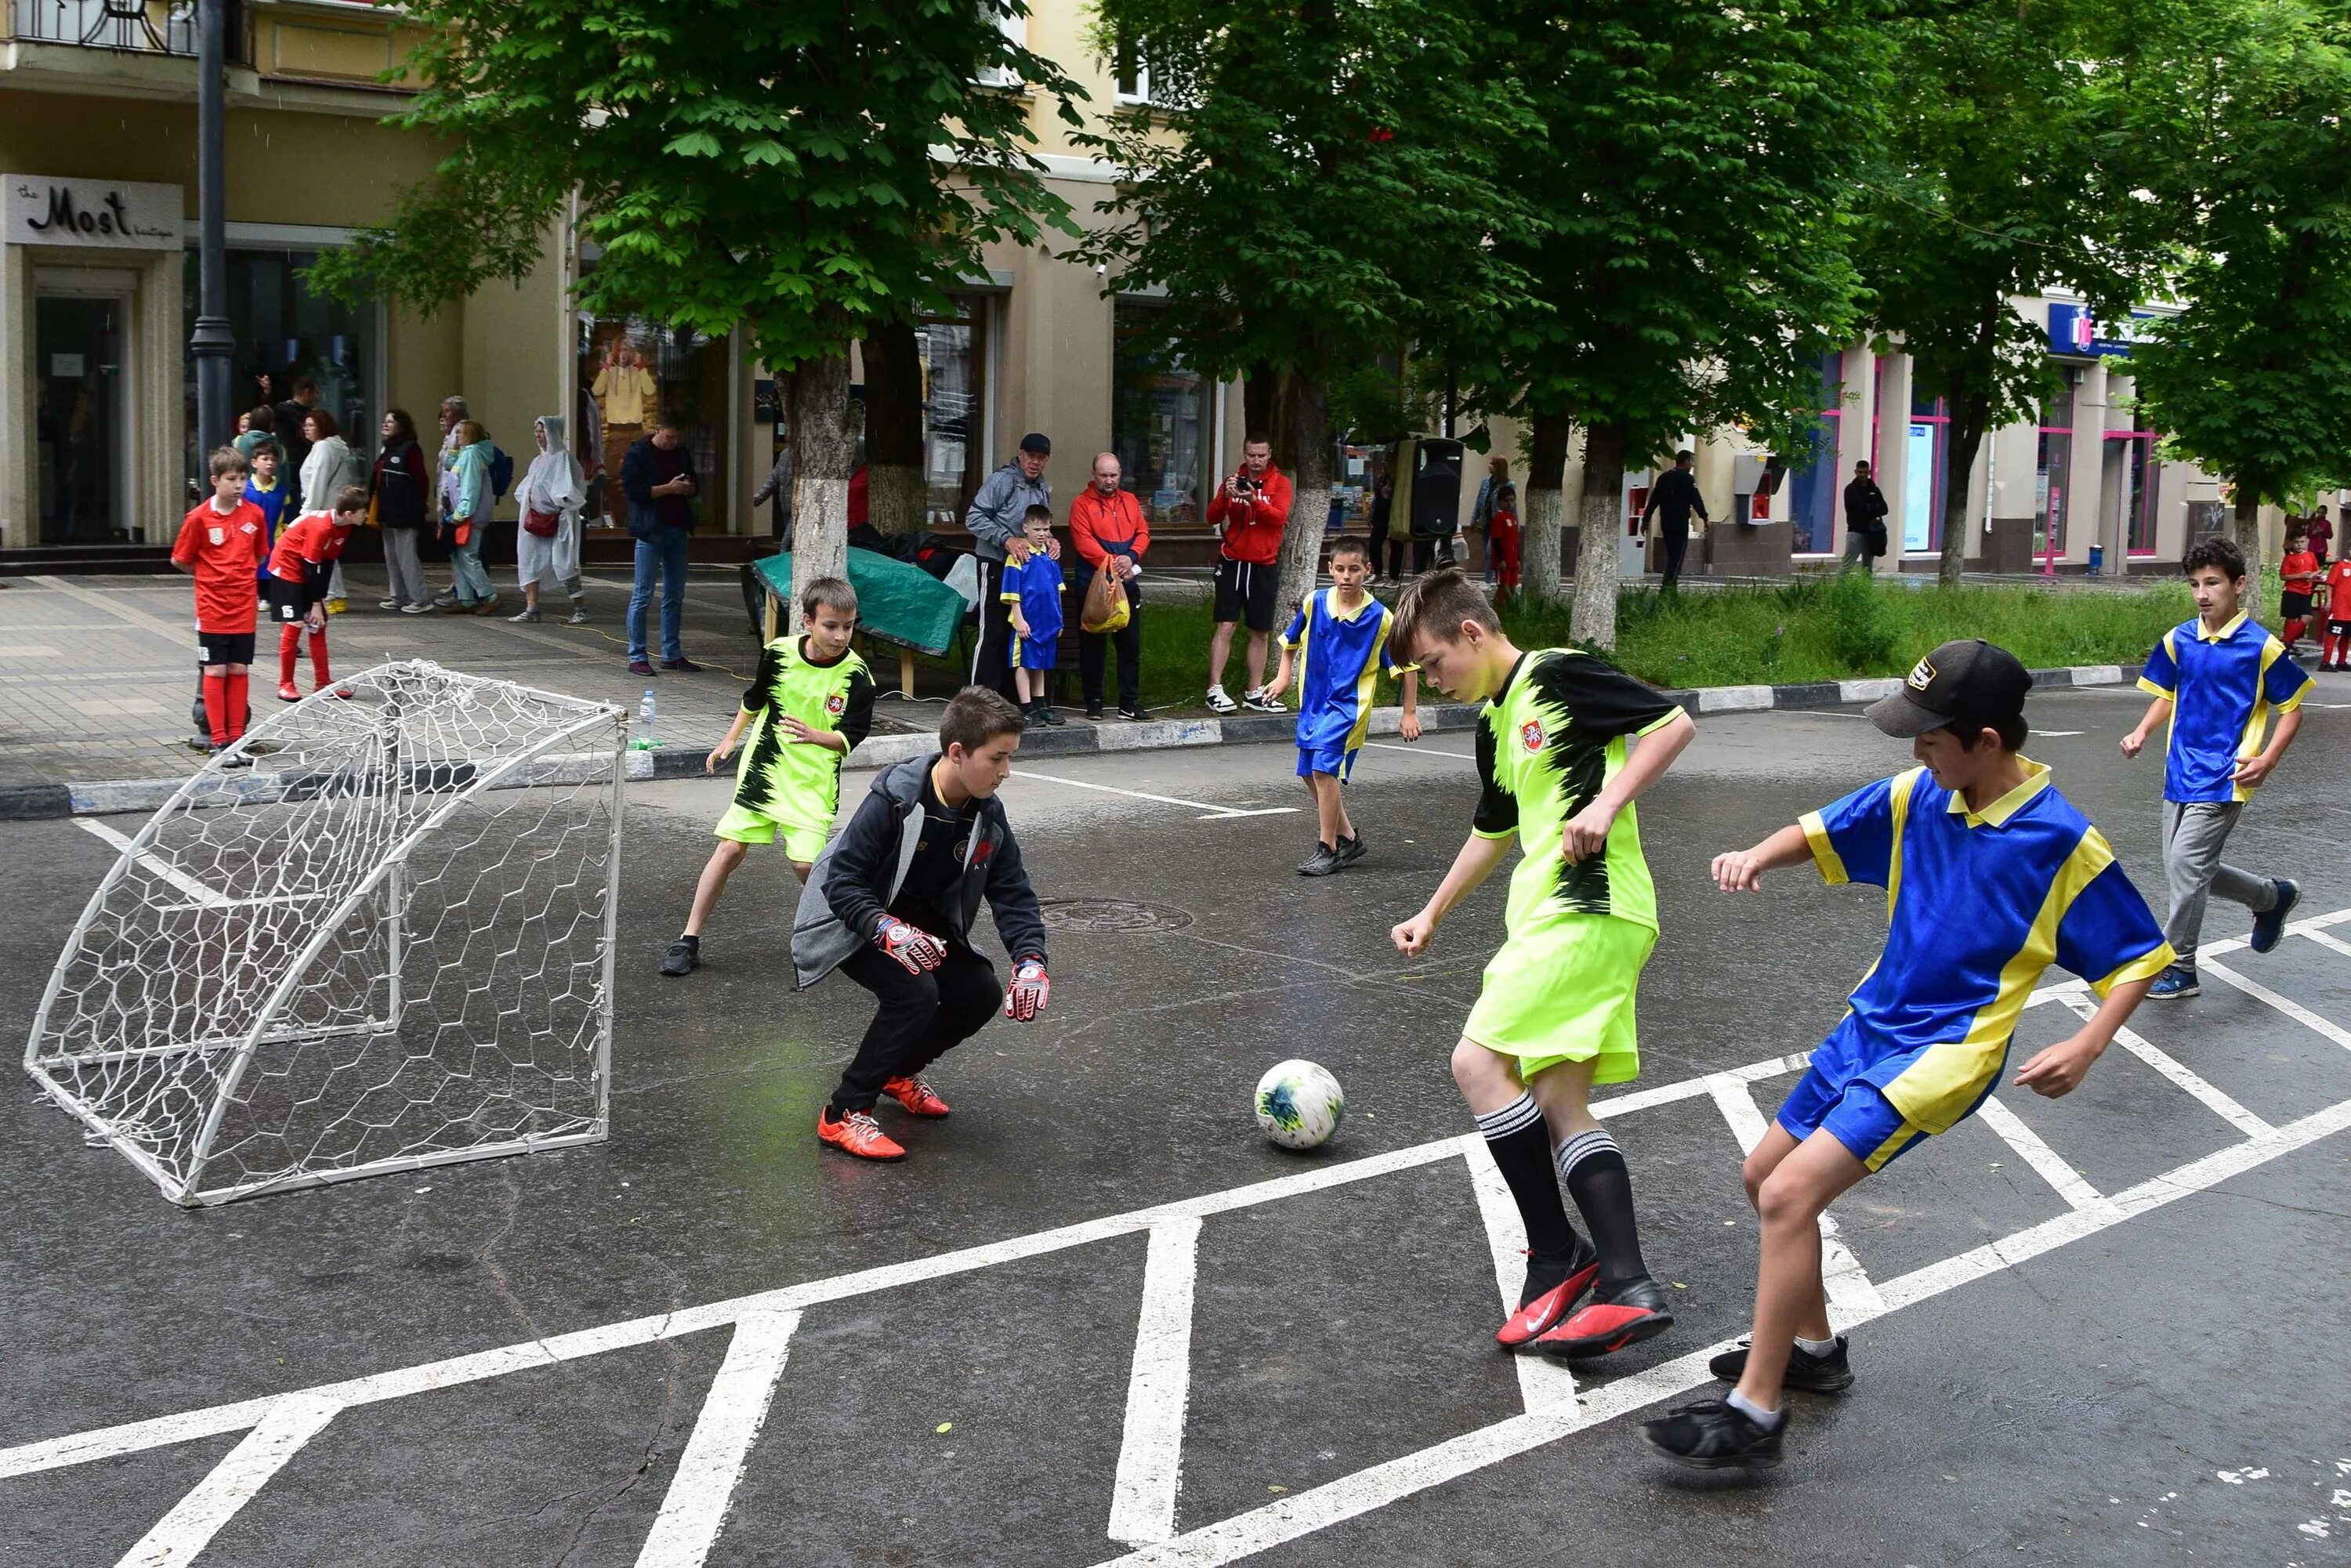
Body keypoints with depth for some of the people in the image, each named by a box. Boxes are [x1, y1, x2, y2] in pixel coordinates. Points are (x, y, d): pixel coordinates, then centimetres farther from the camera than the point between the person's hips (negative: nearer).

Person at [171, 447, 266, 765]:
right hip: (212, 608, -3)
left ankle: (236, 738, 13)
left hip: (244, 608, 3)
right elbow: (179, 560, 1)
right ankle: (218, 742, 4)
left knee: (239, 671, 7)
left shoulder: (254, 514, 1)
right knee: (215, 672, 1)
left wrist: (239, 576, 8)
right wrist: (210, 576, 7)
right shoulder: (199, 517, -9)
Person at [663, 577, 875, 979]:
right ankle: (689, 941, 7)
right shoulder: (779, 652, -7)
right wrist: (730, 740, 19)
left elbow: (851, 738, -10)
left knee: (805, 862, -13)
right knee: (730, 849, -2)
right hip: (762, 769, 2)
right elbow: (755, 699, 13)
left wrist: (815, 736, -28)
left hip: (814, 782, -2)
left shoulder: (856, 675, -14)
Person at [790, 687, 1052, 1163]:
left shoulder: (987, 814, -9)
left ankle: (900, 1070, 18)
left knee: (981, 993, -10)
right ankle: (843, 1116, -17)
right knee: (915, 991, -30)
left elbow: (1013, 893, -8)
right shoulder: (894, 800, -28)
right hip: (851, 923, -7)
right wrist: (888, 931, -44)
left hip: (921, 923, 7)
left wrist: (1030, 959, -25)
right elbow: (842, 882, -27)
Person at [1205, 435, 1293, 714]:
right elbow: (1212, 518, -4)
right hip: (1232, 563, -1)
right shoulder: (1234, 480, 5)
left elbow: (1280, 517, -15)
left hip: (1264, 566, 1)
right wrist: (1225, 496, -22)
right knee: (1225, 627, -7)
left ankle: (1254, 694, 15)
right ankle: (1215, 690, -7)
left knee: (1260, 632, 7)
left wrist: (1254, 500, -30)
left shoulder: (1280, 482, 1)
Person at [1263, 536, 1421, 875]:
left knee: (1325, 768, -19)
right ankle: (1348, 837, 29)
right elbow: (1291, 640, 18)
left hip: (1349, 704, -6)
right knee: (1310, 773, 11)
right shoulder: (1314, 602, -2)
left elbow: (1406, 665, -4)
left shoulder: (1381, 617, -11)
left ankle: (1327, 850, -9)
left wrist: (1410, 713, -5)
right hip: (1312, 700, 6)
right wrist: (1283, 675, 7)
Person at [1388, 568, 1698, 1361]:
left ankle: (1556, 1257, -7)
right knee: (1559, 1105, 3)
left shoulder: (1556, 674, -6)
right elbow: (1493, 832, 35)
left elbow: (1673, 723, -10)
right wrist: (1431, 914, 37)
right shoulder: (1494, 723, 22)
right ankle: (1626, 1285, -3)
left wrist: (1608, 803, -19)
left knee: (1478, 1060, -15)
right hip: (1550, 916, 10)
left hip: (1588, 906, -10)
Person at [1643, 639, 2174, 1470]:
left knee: (1791, 1192, -20)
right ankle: (1812, 1348, 36)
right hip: (1868, 1025, 8)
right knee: (1765, 1176, 16)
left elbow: (2140, 955, -6)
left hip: (1944, 1051, -8)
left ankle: (1754, 1415, -13)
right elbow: (1819, 832, 10)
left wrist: (2086, 1047, -20)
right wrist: (1758, 856, -12)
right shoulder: (1919, 796, 0)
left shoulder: (2062, 842, -15)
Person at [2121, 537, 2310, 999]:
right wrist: (2142, 733, -1)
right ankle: (2271, 896, 37)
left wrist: (2267, 760, -15)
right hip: (2181, 771, 6)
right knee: (2187, 871, 11)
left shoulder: (2261, 646, -9)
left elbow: (2292, 708, -1)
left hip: (2225, 777, -6)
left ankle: (2179, 968, 2)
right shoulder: (2179, 640, 5)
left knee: (2186, 865, -13)